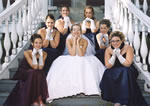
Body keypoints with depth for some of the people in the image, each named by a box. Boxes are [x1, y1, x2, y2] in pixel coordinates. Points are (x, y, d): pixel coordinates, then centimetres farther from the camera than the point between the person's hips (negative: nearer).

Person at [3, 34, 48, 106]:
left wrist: (40, 55, -19)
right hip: (24, 76, -3)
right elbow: (34, 67, -20)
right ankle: (33, 100, -24)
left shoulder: (44, 53, -2)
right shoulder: (27, 53, -13)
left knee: (40, 73, -31)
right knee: (34, 72, -34)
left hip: (38, 77, 3)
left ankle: (39, 99, -21)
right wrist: (34, 55, -23)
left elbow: (40, 67, -15)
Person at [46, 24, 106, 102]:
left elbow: (81, 54, -19)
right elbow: (72, 54, -18)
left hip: (83, 60, 0)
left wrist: (78, 42, -20)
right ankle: (71, 89, -17)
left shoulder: (85, 41, -6)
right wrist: (74, 41, -17)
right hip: (71, 61, 0)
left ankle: (85, 88, -20)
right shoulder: (69, 40, -6)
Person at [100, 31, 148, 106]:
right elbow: (108, 66, -9)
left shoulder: (128, 48, -11)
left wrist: (118, 54, -21)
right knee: (108, 75, -29)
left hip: (127, 72, -2)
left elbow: (127, 64, -19)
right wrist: (114, 55, -20)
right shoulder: (108, 50, -3)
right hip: (114, 72, 3)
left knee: (125, 73, -35)